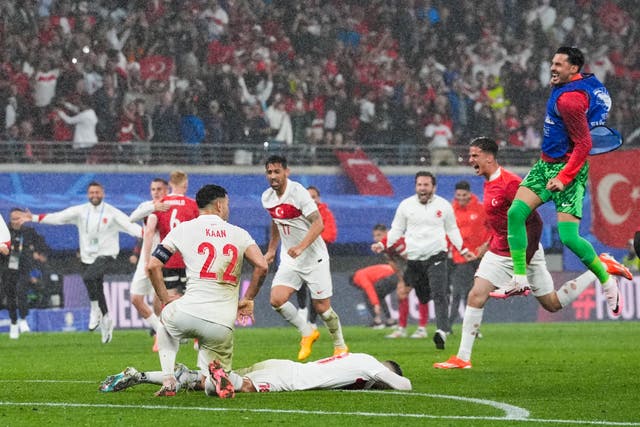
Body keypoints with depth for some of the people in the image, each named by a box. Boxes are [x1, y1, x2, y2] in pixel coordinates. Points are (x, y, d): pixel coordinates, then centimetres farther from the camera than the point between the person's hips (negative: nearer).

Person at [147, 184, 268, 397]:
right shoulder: (239, 234, 11)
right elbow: (261, 266, -1)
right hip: (222, 324, 0)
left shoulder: (183, 229, 8)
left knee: (166, 323, 38)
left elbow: (153, 266, 5)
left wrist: (165, 298, 18)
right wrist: (248, 299, 12)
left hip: (188, 313, 0)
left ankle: (168, 381, 17)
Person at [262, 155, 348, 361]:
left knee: (322, 306, -1)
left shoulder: (298, 192, -19)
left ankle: (340, 346, 22)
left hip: (313, 257, -6)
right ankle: (307, 333, 9)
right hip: (289, 259, 6)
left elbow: (318, 224, -23)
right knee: (277, 299, -13)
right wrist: (271, 250, 25)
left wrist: (301, 247, -34)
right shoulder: (267, 197, 2)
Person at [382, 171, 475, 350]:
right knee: (423, 297, 4)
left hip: (436, 256, -2)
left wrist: (463, 250, 17)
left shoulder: (444, 206, 7)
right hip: (412, 259, 2)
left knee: (439, 294, -18)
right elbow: (396, 230, 14)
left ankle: (442, 331, -28)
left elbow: (452, 230, 19)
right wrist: (387, 248, 5)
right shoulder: (406, 205, 7)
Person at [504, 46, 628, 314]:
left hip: (567, 169, -10)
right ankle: (520, 280, -7)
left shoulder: (568, 99, -22)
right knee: (515, 212, -8)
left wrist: (564, 178, -25)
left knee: (569, 238, -13)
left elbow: (584, 144, -24)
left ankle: (607, 281, 9)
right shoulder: (584, 82, 6)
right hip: (546, 164, 10)